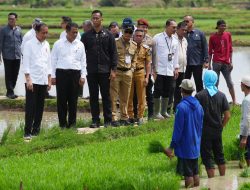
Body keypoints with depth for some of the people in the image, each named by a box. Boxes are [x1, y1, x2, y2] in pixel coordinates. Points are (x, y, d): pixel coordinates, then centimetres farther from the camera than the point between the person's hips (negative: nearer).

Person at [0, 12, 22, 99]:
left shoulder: (19, 29, 8)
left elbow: (21, 41, 15)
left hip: (17, 56, 4)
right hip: (8, 56, -4)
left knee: (15, 74, 7)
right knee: (8, 74, 0)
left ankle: (10, 90, 18)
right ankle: (10, 92, 4)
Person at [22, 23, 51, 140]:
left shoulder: (46, 45, 10)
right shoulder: (29, 44, -5)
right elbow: (26, 63, -8)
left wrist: (49, 80, 11)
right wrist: (28, 79, -14)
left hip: (43, 81, 5)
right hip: (32, 80, -5)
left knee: (40, 107, 6)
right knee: (30, 107, -7)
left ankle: (36, 130, 13)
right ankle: (27, 131, -6)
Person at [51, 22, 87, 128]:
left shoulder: (80, 45, 10)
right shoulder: (58, 44, 4)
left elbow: (83, 61, 12)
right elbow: (53, 60, 5)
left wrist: (83, 76, 4)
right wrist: (53, 76, 0)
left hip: (75, 73, 2)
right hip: (61, 73, -2)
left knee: (73, 100, 4)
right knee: (62, 99, -1)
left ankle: (72, 123, 11)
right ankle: (62, 123, 4)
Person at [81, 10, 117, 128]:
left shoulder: (108, 35, 3)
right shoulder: (86, 36, 7)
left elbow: (113, 53, 3)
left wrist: (113, 69, -4)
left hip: (105, 70, -1)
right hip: (91, 71, 1)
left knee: (106, 96, 3)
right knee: (93, 96, 3)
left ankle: (108, 120, 8)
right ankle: (95, 120, 8)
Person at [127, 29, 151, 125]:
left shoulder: (146, 49, 2)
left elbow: (148, 64, 4)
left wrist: (147, 77, -3)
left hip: (140, 73, 0)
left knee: (141, 96, 3)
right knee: (129, 96, 4)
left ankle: (140, 116, 11)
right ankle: (130, 116, 11)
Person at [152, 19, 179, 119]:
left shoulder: (175, 40, 9)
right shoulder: (157, 38, -6)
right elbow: (153, 54, -5)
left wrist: (176, 68, 11)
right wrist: (154, 69, -6)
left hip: (170, 71, 5)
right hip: (159, 70, -5)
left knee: (167, 92, 9)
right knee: (158, 92, 0)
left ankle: (164, 111, 20)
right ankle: (156, 112, 7)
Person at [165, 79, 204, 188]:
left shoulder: (181, 107, -17)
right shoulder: (198, 106, 4)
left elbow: (178, 129, -16)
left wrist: (172, 146, -9)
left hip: (185, 147, -6)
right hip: (196, 146, 6)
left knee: (188, 174, -2)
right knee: (195, 172, 13)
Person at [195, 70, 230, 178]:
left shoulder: (199, 96, -12)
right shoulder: (221, 95, -2)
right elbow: (227, 115, -2)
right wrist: (221, 127, 11)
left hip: (204, 131, -4)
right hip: (217, 131, 4)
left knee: (207, 157, 3)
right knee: (219, 155, 19)